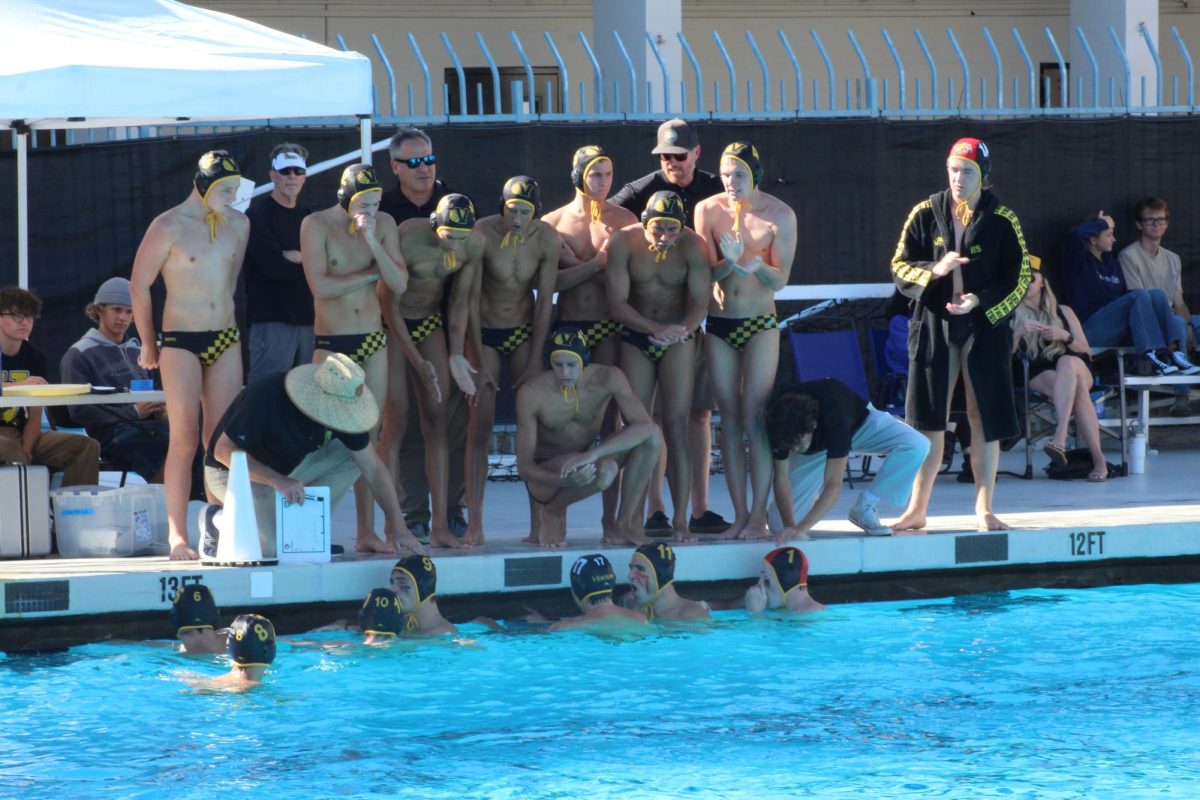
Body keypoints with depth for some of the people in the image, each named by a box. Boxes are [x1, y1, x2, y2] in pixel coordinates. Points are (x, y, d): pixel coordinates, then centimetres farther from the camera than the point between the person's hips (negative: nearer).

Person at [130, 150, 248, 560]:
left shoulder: (238, 225, 7)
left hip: (226, 340, 5)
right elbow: (139, 285, -3)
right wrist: (148, 345, 4)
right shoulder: (169, 227, -9)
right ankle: (177, 534, -7)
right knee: (185, 440, -9)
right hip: (180, 342, -5)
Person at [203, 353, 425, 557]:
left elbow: (373, 468, -7)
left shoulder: (343, 412, -15)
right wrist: (278, 481, -41)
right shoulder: (267, 398, -33)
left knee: (351, 456, -14)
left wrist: (398, 527, -12)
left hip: (288, 468, 6)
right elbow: (224, 451, -29)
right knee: (274, 546, -29)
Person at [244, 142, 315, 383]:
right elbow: (273, 266, -15)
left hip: (307, 317, 7)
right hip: (272, 318, -7)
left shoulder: (307, 215, 17)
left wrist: (294, 257, -9)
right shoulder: (258, 213, -3)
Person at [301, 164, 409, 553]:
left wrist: (373, 244, -16)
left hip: (373, 342, 4)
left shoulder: (383, 224, 5)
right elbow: (320, 286, -18)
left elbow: (400, 284, -3)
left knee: (369, 437, 3)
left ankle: (367, 531, 6)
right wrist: (372, 273, -7)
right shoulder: (316, 225, -7)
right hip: (331, 342, -4)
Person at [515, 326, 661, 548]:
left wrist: (593, 454, -41)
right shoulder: (531, 394, -22)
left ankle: (625, 523, -12)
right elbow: (524, 465, -21)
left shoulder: (608, 378, -15)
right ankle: (552, 511, -7)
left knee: (652, 436, -21)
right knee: (604, 471, -37)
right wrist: (568, 480, -42)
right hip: (547, 473, -4)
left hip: (586, 462, 4)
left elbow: (644, 426, -27)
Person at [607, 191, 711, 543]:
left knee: (676, 427, -8)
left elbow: (700, 301, -15)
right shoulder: (624, 243, -15)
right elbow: (617, 302, -17)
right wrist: (655, 328, -32)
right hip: (635, 338, 1)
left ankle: (680, 520, -7)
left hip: (678, 341, -1)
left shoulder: (693, 246, -15)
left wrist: (684, 328, -37)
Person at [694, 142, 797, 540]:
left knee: (755, 419, -8)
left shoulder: (780, 215, -6)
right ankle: (739, 515, 6)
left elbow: (780, 280, -7)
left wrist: (756, 266, -28)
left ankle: (759, 515, -6)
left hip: (760, 324, -2)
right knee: (730, 420, 3)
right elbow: (705, 272, -4)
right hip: (719, 324, 2)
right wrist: (730, 262, -24)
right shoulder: (707, 210, -2)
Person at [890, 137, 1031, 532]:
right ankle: (917, 508, 7)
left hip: (985, 326, -1)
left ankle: (984, 508, 10)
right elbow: (899, 266, 4)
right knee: (928, 420, 1)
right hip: (933, 325, 1)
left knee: (986, 420, 1)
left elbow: (1020, 278, -1)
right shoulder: (926, 214, 4)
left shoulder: (1001, 221, 0)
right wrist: (934, 271, -15)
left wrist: (980, 300, -14)